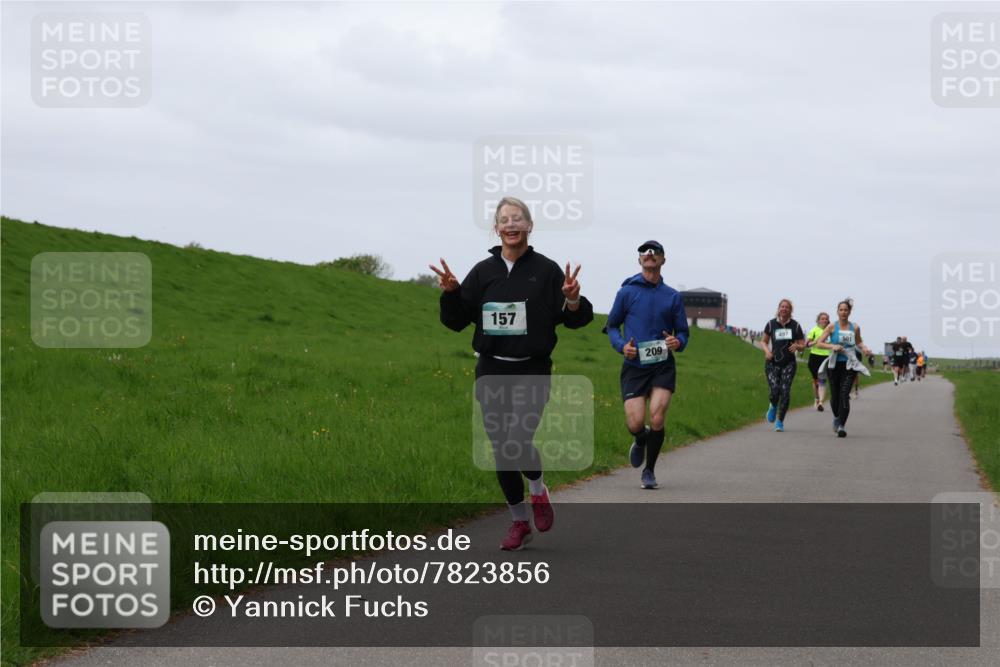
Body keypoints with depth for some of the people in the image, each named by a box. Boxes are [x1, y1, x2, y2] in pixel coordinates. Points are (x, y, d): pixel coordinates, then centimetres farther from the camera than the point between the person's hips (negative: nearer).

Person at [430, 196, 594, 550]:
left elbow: (577, 320, -2)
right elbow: (456, 321, 8)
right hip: (491, 372, 4)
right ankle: (519, 522, 23)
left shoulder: (546, 270, -2)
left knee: (518, 442, -20)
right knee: (501, 451, 6)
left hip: (532, 372, -4)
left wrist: (573, 301, -23)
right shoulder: (483, 272, 6)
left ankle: (538, 491, 12)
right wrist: (450, 293, -11)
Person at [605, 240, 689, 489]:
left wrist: (678, 342, -9)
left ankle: (649, 471, 5)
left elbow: (683, 332, 15)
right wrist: (621, 345, -8)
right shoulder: (627, 292, 4)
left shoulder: (673, 296, 8)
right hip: (634, 367, -1)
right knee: (635, 424, -11)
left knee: (657, 417, -16)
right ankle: (641, 440, 29)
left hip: (663, 366, 1)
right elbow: (612, 326, 12)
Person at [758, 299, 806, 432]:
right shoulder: (771, 324, 3)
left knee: (785, 392, -10)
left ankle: (780, 421, 5)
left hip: (789, 363, 0)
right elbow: (763, 341, 13)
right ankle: (773, 406, 21)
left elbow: (802, 345, 8)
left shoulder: (795, 326, 3)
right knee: (775, 390, -16)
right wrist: (767, 351, -8)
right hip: (773, 362, 0)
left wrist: (797, 346, -15)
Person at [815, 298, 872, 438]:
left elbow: (858, 342, 23)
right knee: (835, 394, 8)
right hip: (834, 364, 0)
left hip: (849, 365, 0)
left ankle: (841, 425, -15)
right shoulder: (832, 327, 0)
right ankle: (836, 417, 37)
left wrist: (864, 348, 2)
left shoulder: (855, 327, 5)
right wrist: (832, 346, -17)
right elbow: (819, 343, -2)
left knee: (844, 394, -14)